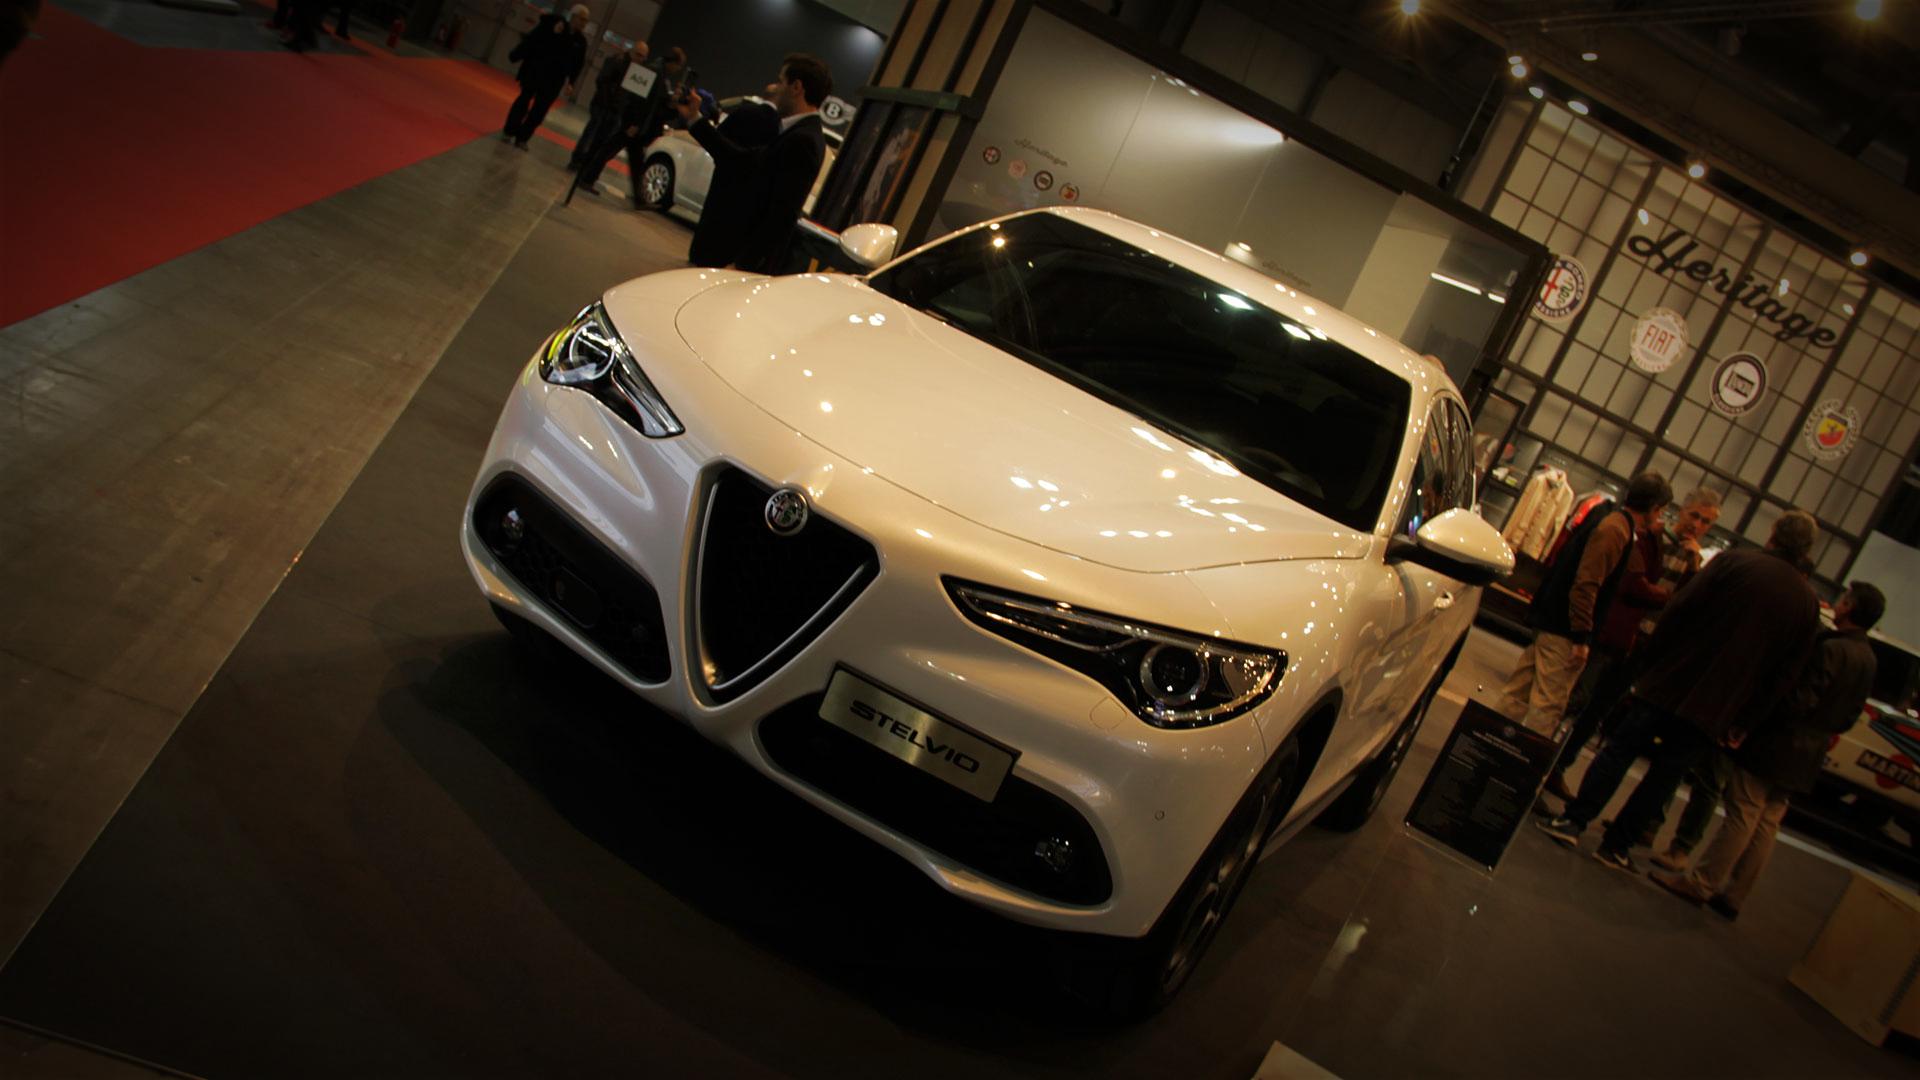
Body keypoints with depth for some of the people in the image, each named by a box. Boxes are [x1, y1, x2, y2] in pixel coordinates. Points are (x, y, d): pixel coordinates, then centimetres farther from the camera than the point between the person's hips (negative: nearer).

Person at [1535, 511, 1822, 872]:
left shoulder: (1734, 562, -5)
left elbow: (1677, 612, -8)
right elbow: (1784, 676, 5)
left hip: (1668, 684, -2)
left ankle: (1574, 822, 7)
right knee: (1663, 778, 12)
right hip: (1713, 711, 2)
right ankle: (1616, 845, 17)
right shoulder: (1807, 604, 5)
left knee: (1618, 752, 8)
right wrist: (1741, 722, 10)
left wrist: (1650, 661, 2)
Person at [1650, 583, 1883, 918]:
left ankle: (1700, 882, 1)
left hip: (1776, 746, -8)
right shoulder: (1866, 659, 10)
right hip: (1805, 758, 8)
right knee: (1765, 824, 11)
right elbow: (1847, 718, 15)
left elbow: (1799, 701, -21)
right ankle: (1733, 896, 16)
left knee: (1742, 816, -4)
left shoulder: (1831, 649, -18)